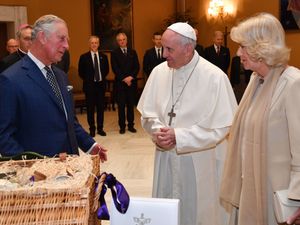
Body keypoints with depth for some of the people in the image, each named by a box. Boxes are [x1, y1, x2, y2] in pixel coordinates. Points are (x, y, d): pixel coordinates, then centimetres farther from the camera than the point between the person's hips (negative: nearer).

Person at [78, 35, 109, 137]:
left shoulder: (103, 57, 6)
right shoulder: (84, 57, -2)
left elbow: (106, 70, 16)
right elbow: (81, 72, 3)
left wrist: (102, 78, 5)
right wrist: (88, 80, 0)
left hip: (101, 85, 2)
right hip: (89, 86, -2)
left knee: (101, 107, 5)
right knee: (90, 108, 2)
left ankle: (100, 128, 14)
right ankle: (92, 128, 12)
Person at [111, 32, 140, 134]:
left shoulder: (133, 52, 11)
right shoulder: (114, 53, 2)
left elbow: (137, 67, 5)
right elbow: (115, 68, -6)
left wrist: (131, 77, -9)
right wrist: (124, 78, -13)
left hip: (132, 82, 2)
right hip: (120, 83, -2)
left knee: (131, 104, 6)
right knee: (121, 105, 1)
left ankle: (131, 125, 13)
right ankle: (122, 126, 8)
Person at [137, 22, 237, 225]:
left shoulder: (214, 77, -15)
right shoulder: (159, 72, -1)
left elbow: (221, 127, -14)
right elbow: (148, 113, 7)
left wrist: (178, 136, -18)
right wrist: (158, 132, -14)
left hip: (200, 162, -4)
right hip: (166, 158, 4)